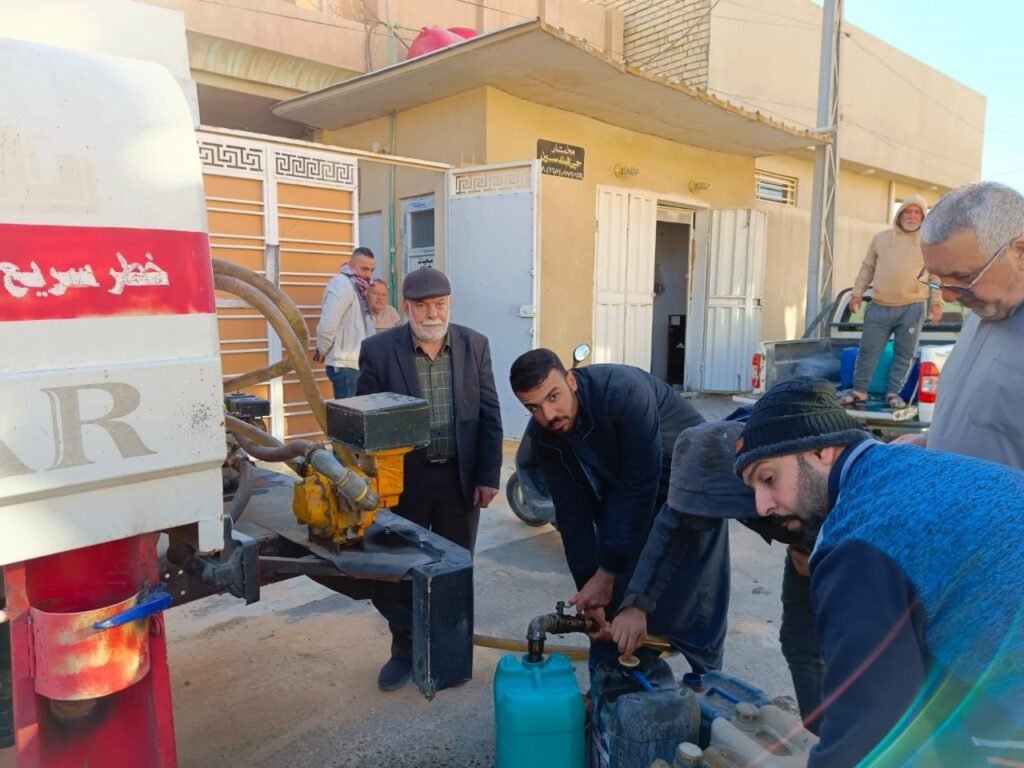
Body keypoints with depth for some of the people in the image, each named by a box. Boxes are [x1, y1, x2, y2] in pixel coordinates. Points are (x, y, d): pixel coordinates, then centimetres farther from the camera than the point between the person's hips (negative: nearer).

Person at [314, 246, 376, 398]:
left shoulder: (356, 287, 14)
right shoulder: (342, 284, -15)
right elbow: (327, 326, -24)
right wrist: (322, 350, -9)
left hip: (355, 364, 9)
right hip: (345, 366, -9)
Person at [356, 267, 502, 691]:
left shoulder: (475, 345, -2)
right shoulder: (378, 350, -8)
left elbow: (489, 415, 1)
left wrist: (488, 475, -3)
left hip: (461, 478, 1)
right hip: (403, 480, -1)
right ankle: (405, 648, 32)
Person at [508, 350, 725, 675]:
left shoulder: (624, 390, -36)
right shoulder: (543, 435, -16)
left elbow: (641, 488, -33)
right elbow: (572, 512, -11)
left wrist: (606, 573, -27)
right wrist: (589, 586, -13)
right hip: (622, 488, 5)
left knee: (689, 601, -4)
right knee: (610, 602, 3)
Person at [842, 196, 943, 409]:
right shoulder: (881, 238, 10)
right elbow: (867, 268, 13)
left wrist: (936, 302, -3)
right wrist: (857, 292, 4)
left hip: (912, 308, -1)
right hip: (880, 306, 1)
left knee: (904, 354, 5)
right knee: (868, 350, 2)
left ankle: (893, 393, 14)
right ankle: (859, 391, 11)